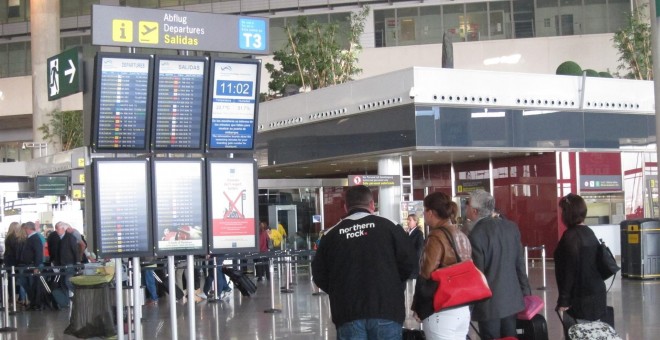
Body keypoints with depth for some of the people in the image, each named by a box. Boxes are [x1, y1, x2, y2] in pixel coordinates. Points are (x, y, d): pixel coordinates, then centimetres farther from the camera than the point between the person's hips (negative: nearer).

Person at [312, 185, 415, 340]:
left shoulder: (331, 234, 7)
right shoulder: (389, 226, 2)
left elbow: (319, 275, 9)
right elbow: (408, 262, 1)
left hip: (347, 314, 1)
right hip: (386, 309, -1)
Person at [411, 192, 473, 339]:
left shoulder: (436, 236, -14)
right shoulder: (462, 236, 11)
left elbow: (426, 275, -16)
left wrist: (418, 307, -6)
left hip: (441, 311, -8)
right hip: (464, 309, 8)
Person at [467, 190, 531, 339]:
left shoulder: (476, 234, -17)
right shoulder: (511, 227, 4)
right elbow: (520, 264, 8)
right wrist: (525, 292, 15)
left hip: (489, 303, -7)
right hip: (512, 299, 7)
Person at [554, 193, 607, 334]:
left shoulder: (570, 236, -15)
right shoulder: (589, 232, 10)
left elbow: (569, 269, -18)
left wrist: (563, 300, -15)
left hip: (580, 297, -8)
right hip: (596, 293, 8)